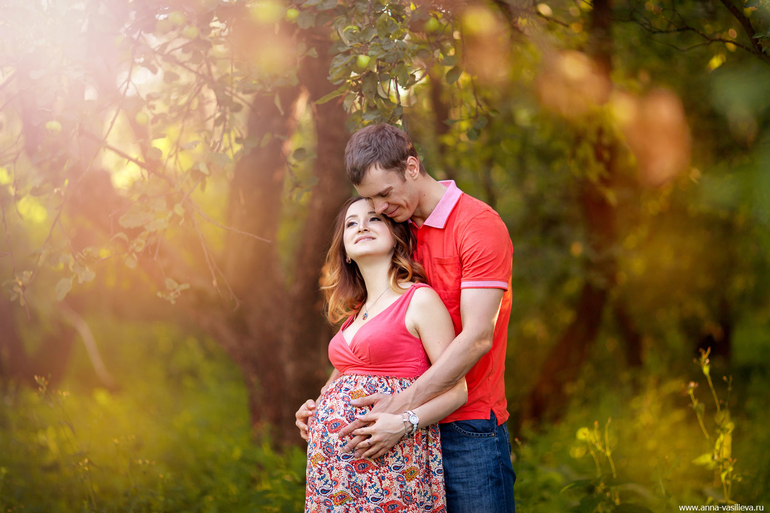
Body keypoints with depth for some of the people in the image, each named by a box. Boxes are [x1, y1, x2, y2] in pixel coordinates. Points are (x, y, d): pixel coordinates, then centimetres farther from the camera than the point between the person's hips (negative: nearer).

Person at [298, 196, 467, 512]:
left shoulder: (420, 299, -4)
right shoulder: (355, 311, 17)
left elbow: (456, 389, -8)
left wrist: (404, 424, -22)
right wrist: (312, 408, 10)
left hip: (388, 458, -6)